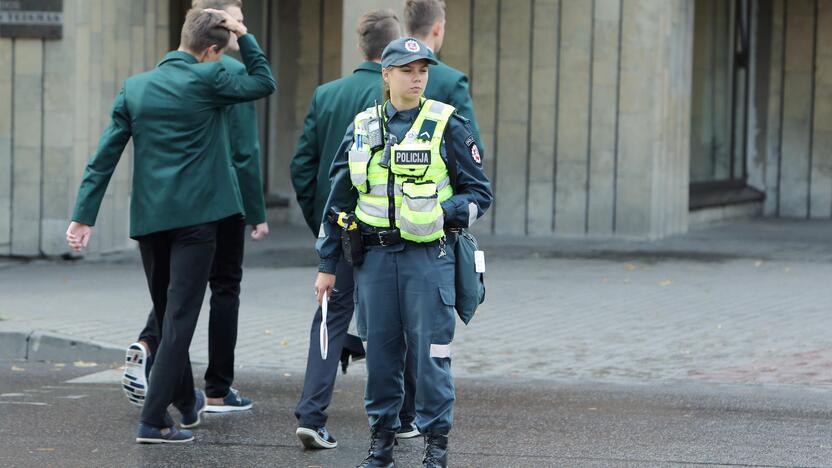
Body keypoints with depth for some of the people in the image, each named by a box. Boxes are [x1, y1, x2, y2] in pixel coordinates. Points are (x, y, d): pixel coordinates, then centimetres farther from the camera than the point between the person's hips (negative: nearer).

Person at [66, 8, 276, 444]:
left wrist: (84, 215, 4)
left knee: (166, 314, 19)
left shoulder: (134, 87, 5)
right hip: (195, 213, -5)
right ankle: (153, 420, -10)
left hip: (149, 217, 5)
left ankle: (186, 402, 36)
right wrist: (243, 35, 10)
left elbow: (105, 155, 4)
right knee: (180, 317, -4)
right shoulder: (207, 79, -8)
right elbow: (263, 82, 7)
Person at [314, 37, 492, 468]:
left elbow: (480, 193, 2)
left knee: (430, 352, -4)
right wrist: (327, 264, 13)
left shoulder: (447, 126, 0)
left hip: (428, 257, -3)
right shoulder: (362, 128, 10)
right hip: (375, 255, 3)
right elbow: (338, 200, 15)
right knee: (380, 351, 6)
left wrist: (442, 214, -16)